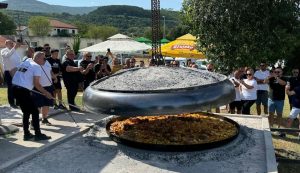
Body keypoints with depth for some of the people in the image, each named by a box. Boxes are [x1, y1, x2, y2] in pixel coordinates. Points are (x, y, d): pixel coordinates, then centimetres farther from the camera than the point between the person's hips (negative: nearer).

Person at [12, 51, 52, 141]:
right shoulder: (37, 66, -4)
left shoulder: (25, 63, 19)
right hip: (23, 90, -8)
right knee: (35, 111, 1)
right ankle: (38, 135, 4)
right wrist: (46, 93, -2)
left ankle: (26, 134, 21)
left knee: (26, 112, 17)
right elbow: (36, 84, -10)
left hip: (15, 87, 8)